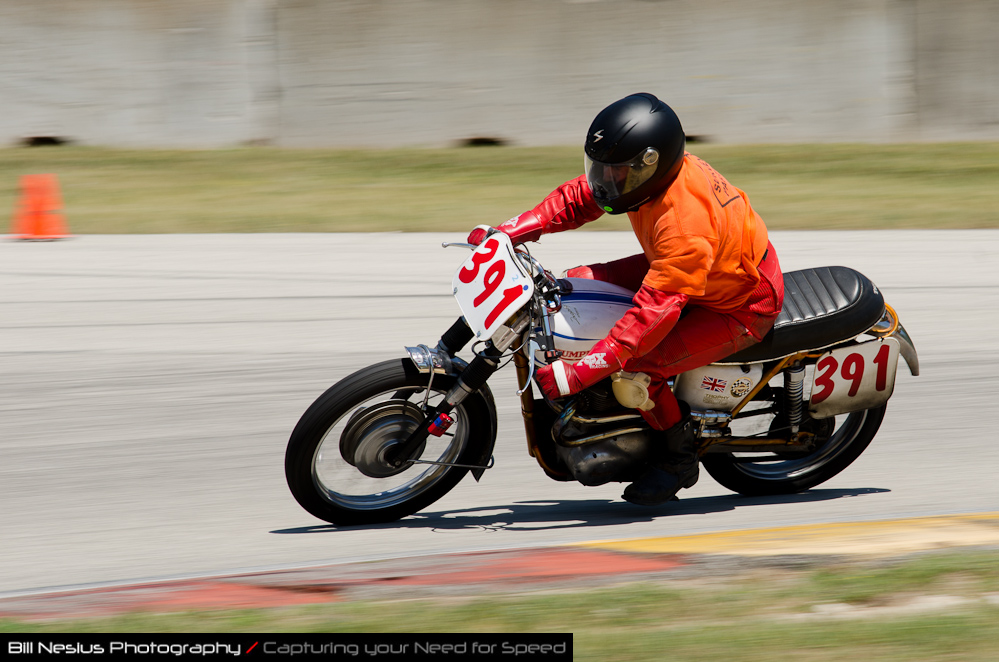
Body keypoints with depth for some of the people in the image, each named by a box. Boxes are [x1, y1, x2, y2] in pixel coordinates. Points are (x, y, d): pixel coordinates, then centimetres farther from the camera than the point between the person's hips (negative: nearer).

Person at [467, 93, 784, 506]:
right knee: (577, 284, 2)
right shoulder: (651, 171, -12)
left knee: (635, 366, -27)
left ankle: (678, 458, -1)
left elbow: (657, 310, -41)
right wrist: (512, 230, -9)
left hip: (740, 309, -10)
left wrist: (580, 372, -43)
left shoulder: (685, 224, -39)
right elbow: (580, 197, 3)